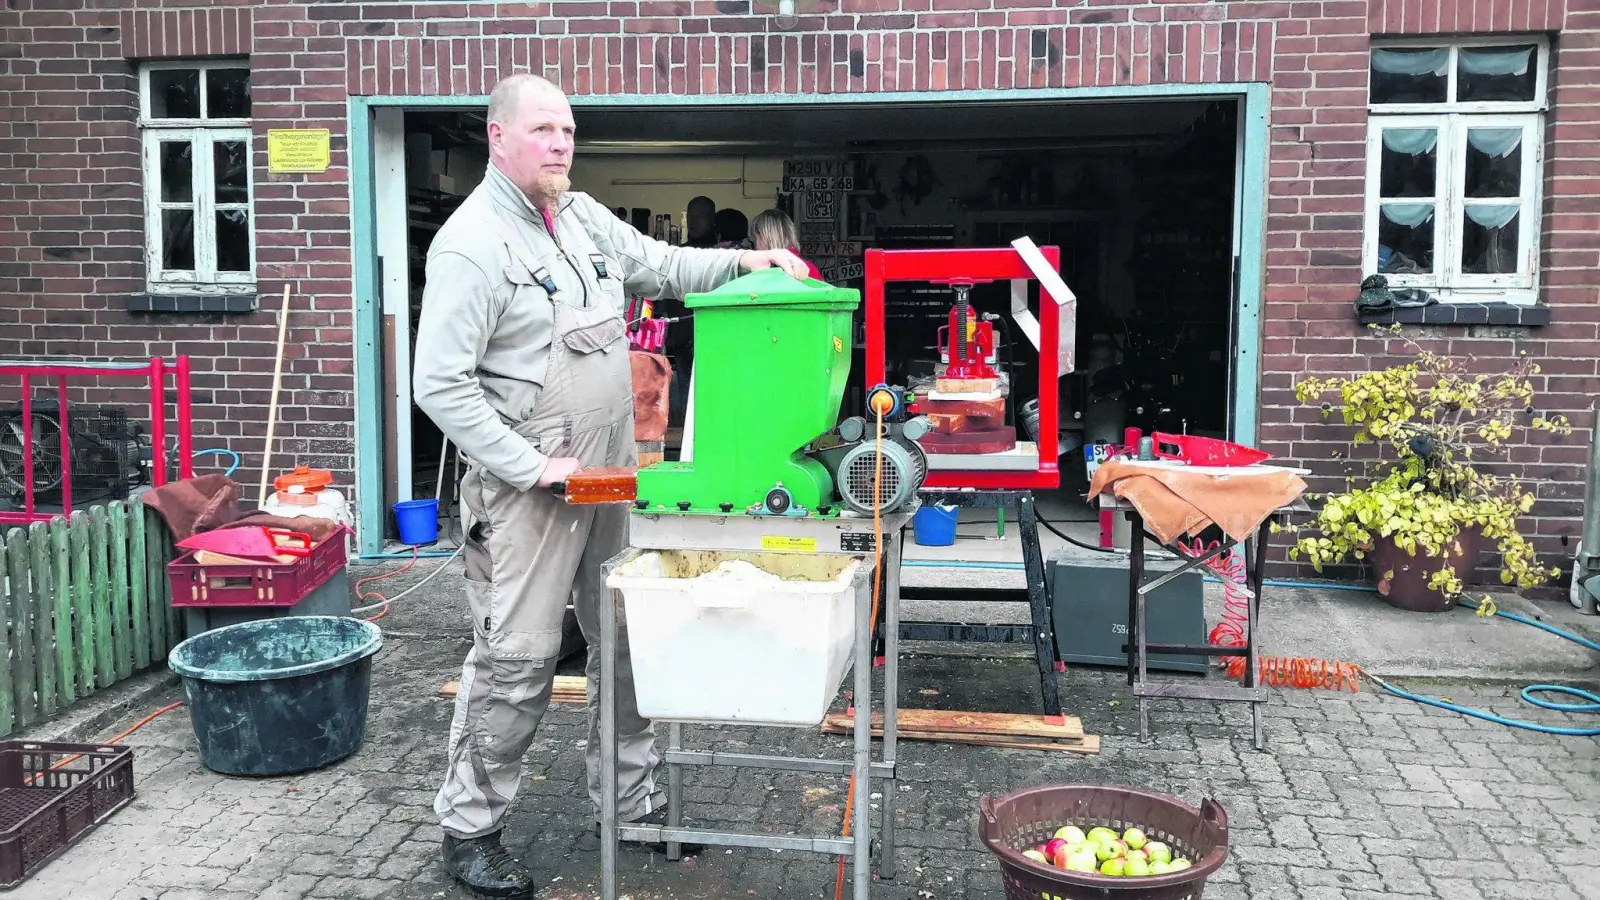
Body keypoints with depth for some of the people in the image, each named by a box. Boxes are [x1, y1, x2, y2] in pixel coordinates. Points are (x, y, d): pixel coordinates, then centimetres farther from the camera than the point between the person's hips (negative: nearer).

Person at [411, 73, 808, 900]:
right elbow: (441, 384, -18)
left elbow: (660, 267, 23)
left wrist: (743, 262, 6)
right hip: (527, 491, -8)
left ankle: (632, 803, 29)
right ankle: (468, 828, 16)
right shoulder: (472, 243, -14)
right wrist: (530, 465, -20)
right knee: (516, 659, -3)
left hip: (610, 481, 8)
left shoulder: (585, 217, 9)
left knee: (628, 644, 14)